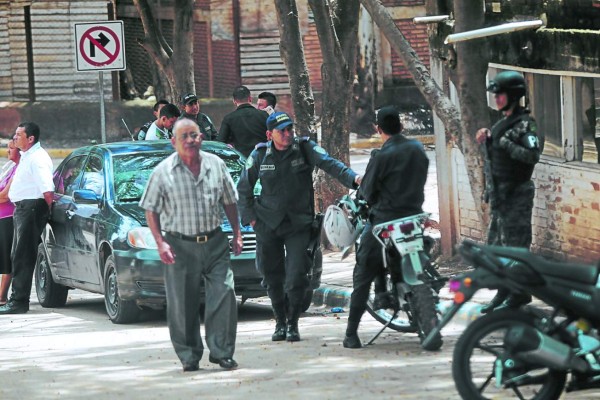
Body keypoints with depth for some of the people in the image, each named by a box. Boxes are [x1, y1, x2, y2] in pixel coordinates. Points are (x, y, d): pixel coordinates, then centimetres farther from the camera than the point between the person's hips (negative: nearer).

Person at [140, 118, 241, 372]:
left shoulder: (215, 165, 7)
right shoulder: (163, 172, -3)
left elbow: (229, 202, 18)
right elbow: (151, 210, 1)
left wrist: (237, 233, 13)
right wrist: (160, 243, -10)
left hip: (215, 243, 2)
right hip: (180, 246, -2)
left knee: (224, 294, -8)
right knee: (182, 304, 1)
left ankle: (221, 352, 0)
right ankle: (189, 356, 12)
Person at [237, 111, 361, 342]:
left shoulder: (304, 148, -3)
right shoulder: (260, 156, 0)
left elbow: (328, 163, -19)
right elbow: (244, 188, 11)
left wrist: (352, 178, -35)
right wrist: (250, 217, 4)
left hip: (299, 223, -2)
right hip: (267, 225, 2)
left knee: (296, 276, -9)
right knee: (272, 277, 9)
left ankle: (292, 324, 7)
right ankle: (280, 322, 25)